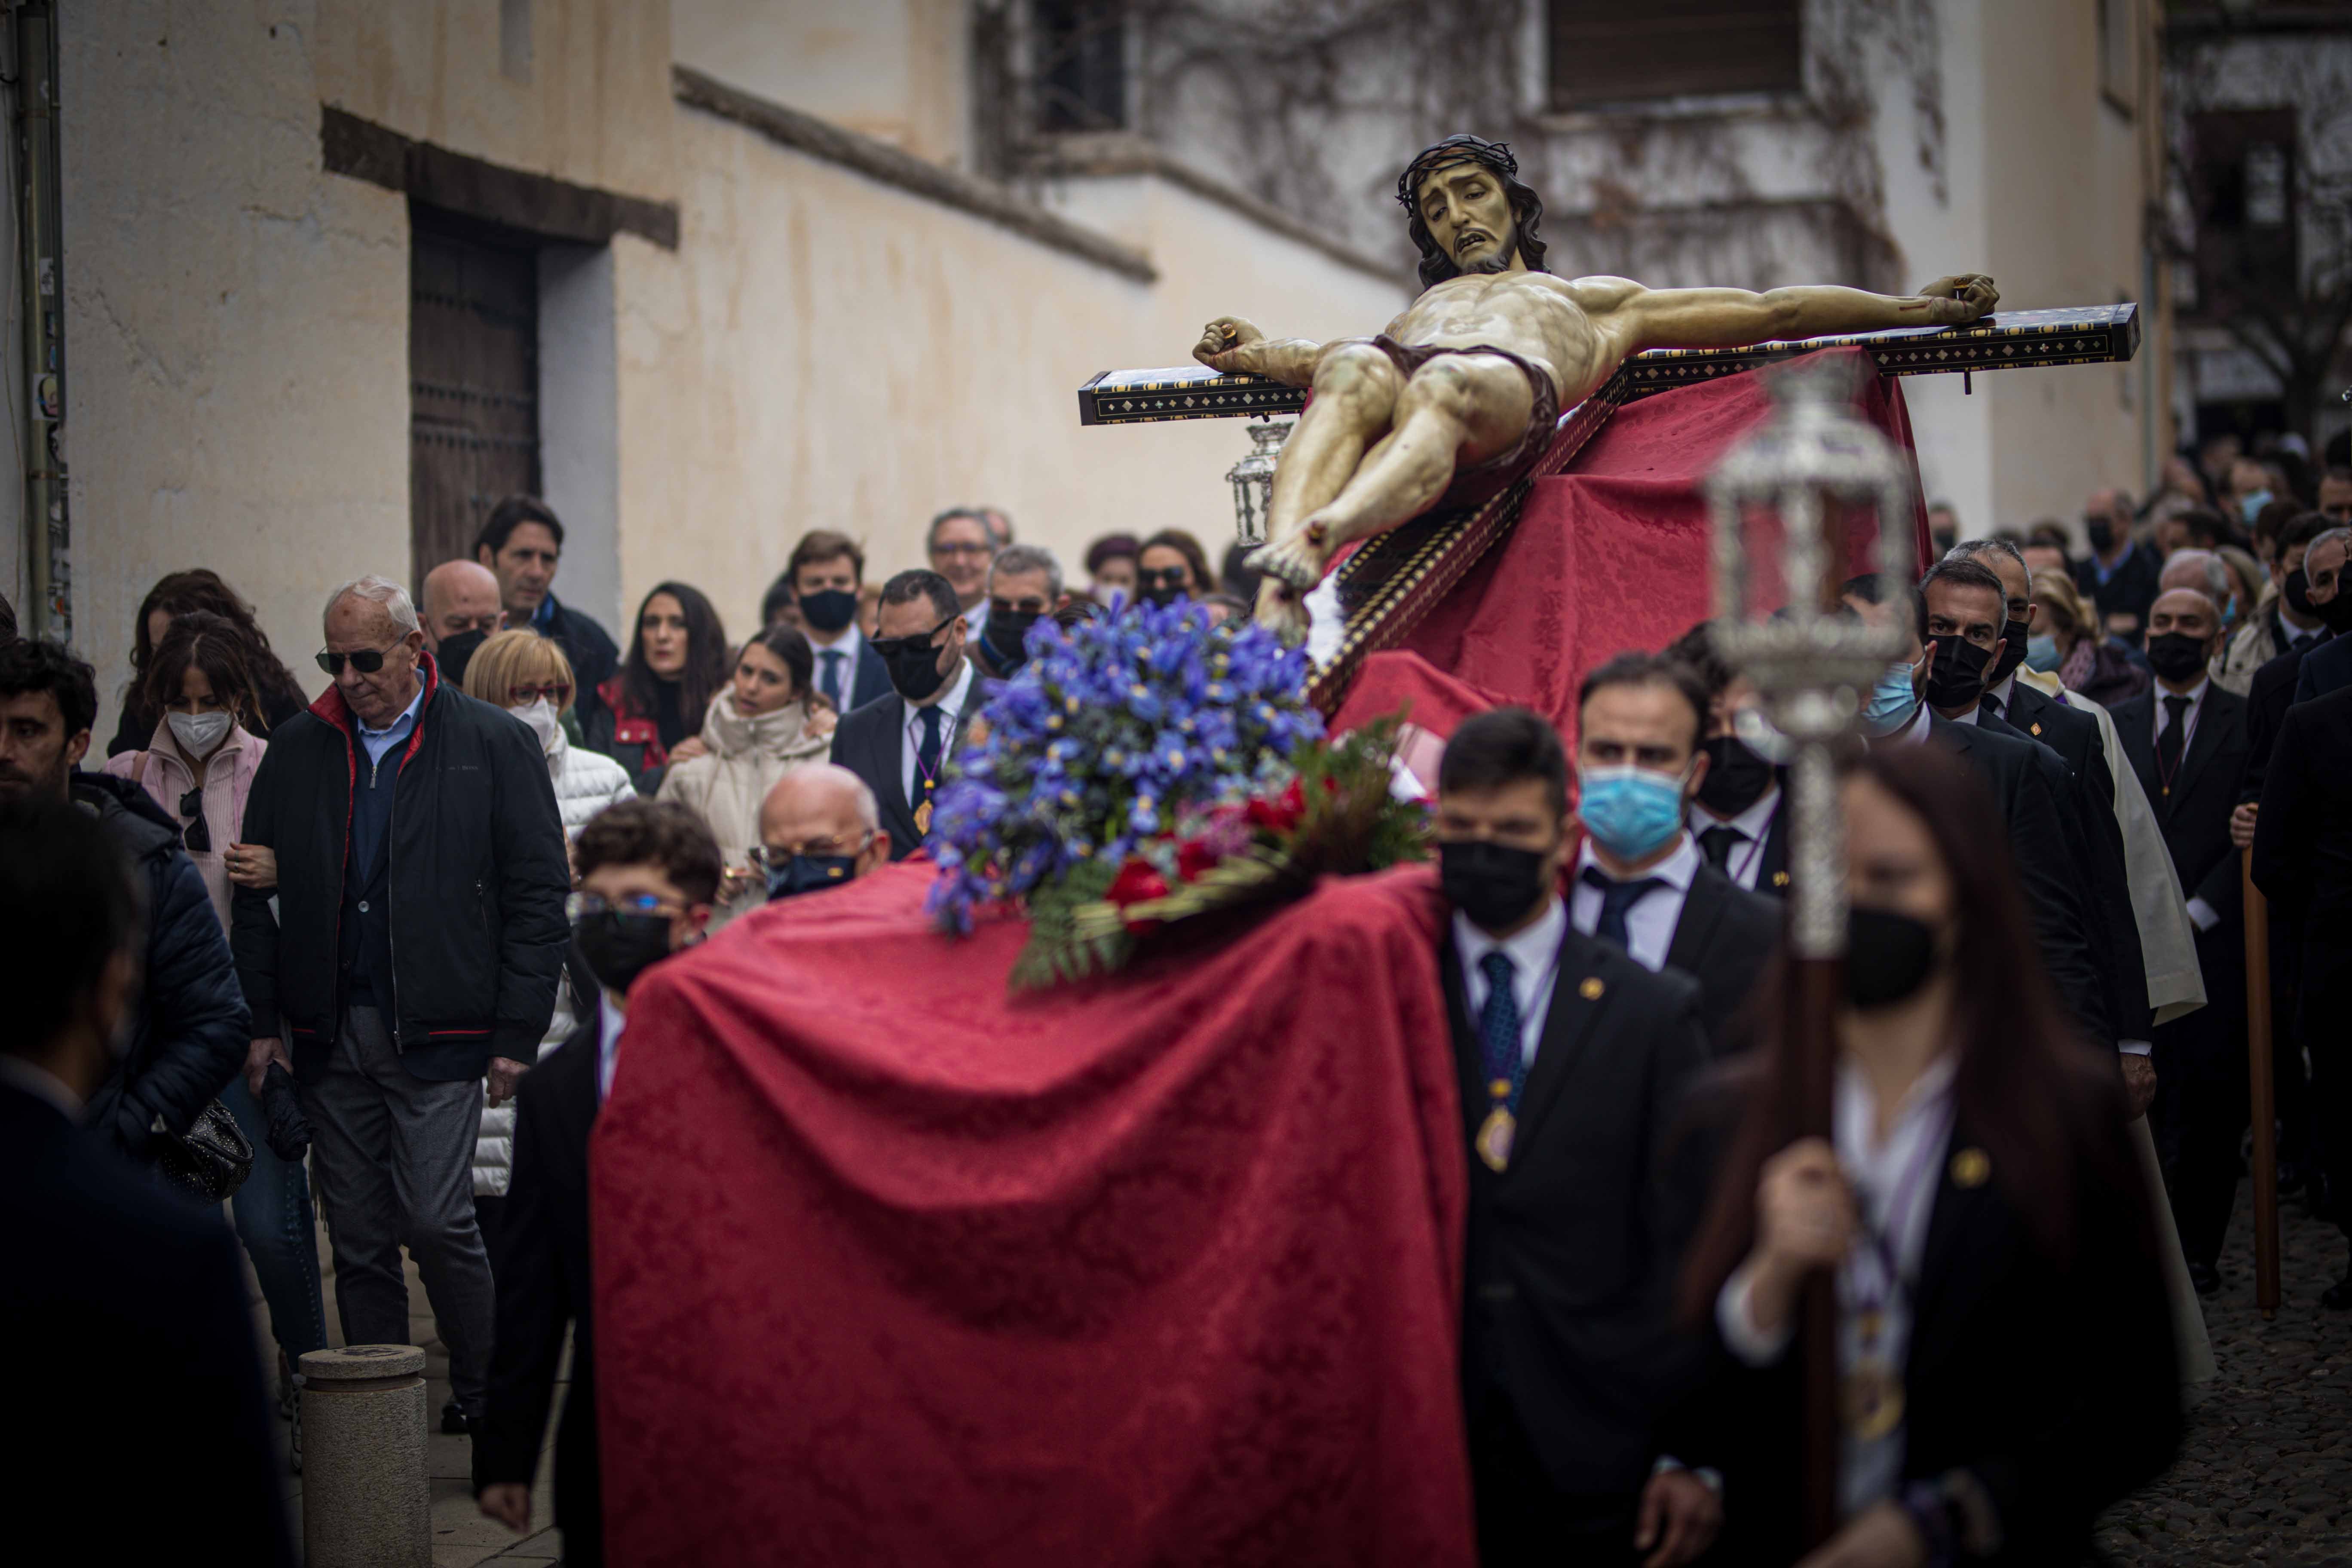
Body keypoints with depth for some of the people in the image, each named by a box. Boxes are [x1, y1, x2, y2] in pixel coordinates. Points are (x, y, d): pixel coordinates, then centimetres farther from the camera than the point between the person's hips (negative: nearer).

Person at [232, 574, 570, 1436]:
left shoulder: (494, 746, -1)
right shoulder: (296, 752, 10)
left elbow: (537, 895, -2)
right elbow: (258, 895, 14)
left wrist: (518, 1031, -7)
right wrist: (260, 1022, 6)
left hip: (439, 1032, -4)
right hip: (329, 1033, 4)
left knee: (437, 1220, -10)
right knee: (357, 1236, 8)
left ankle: (483, 1399, 7)